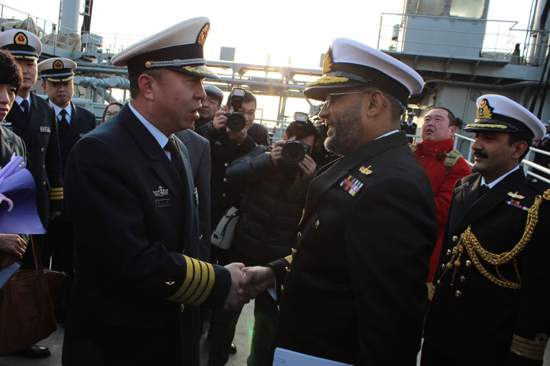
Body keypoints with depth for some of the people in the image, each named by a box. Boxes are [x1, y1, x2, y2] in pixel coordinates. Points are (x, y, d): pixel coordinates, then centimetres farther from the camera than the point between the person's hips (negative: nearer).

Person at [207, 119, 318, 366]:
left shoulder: (312, 171, 0)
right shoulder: (262, 154, -1)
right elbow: (232, 175, -15)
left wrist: (310, 179, -23)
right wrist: (267, 160, -25)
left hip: (279, 256, 0)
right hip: (244, 247, 0)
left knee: (269, 314, 13)